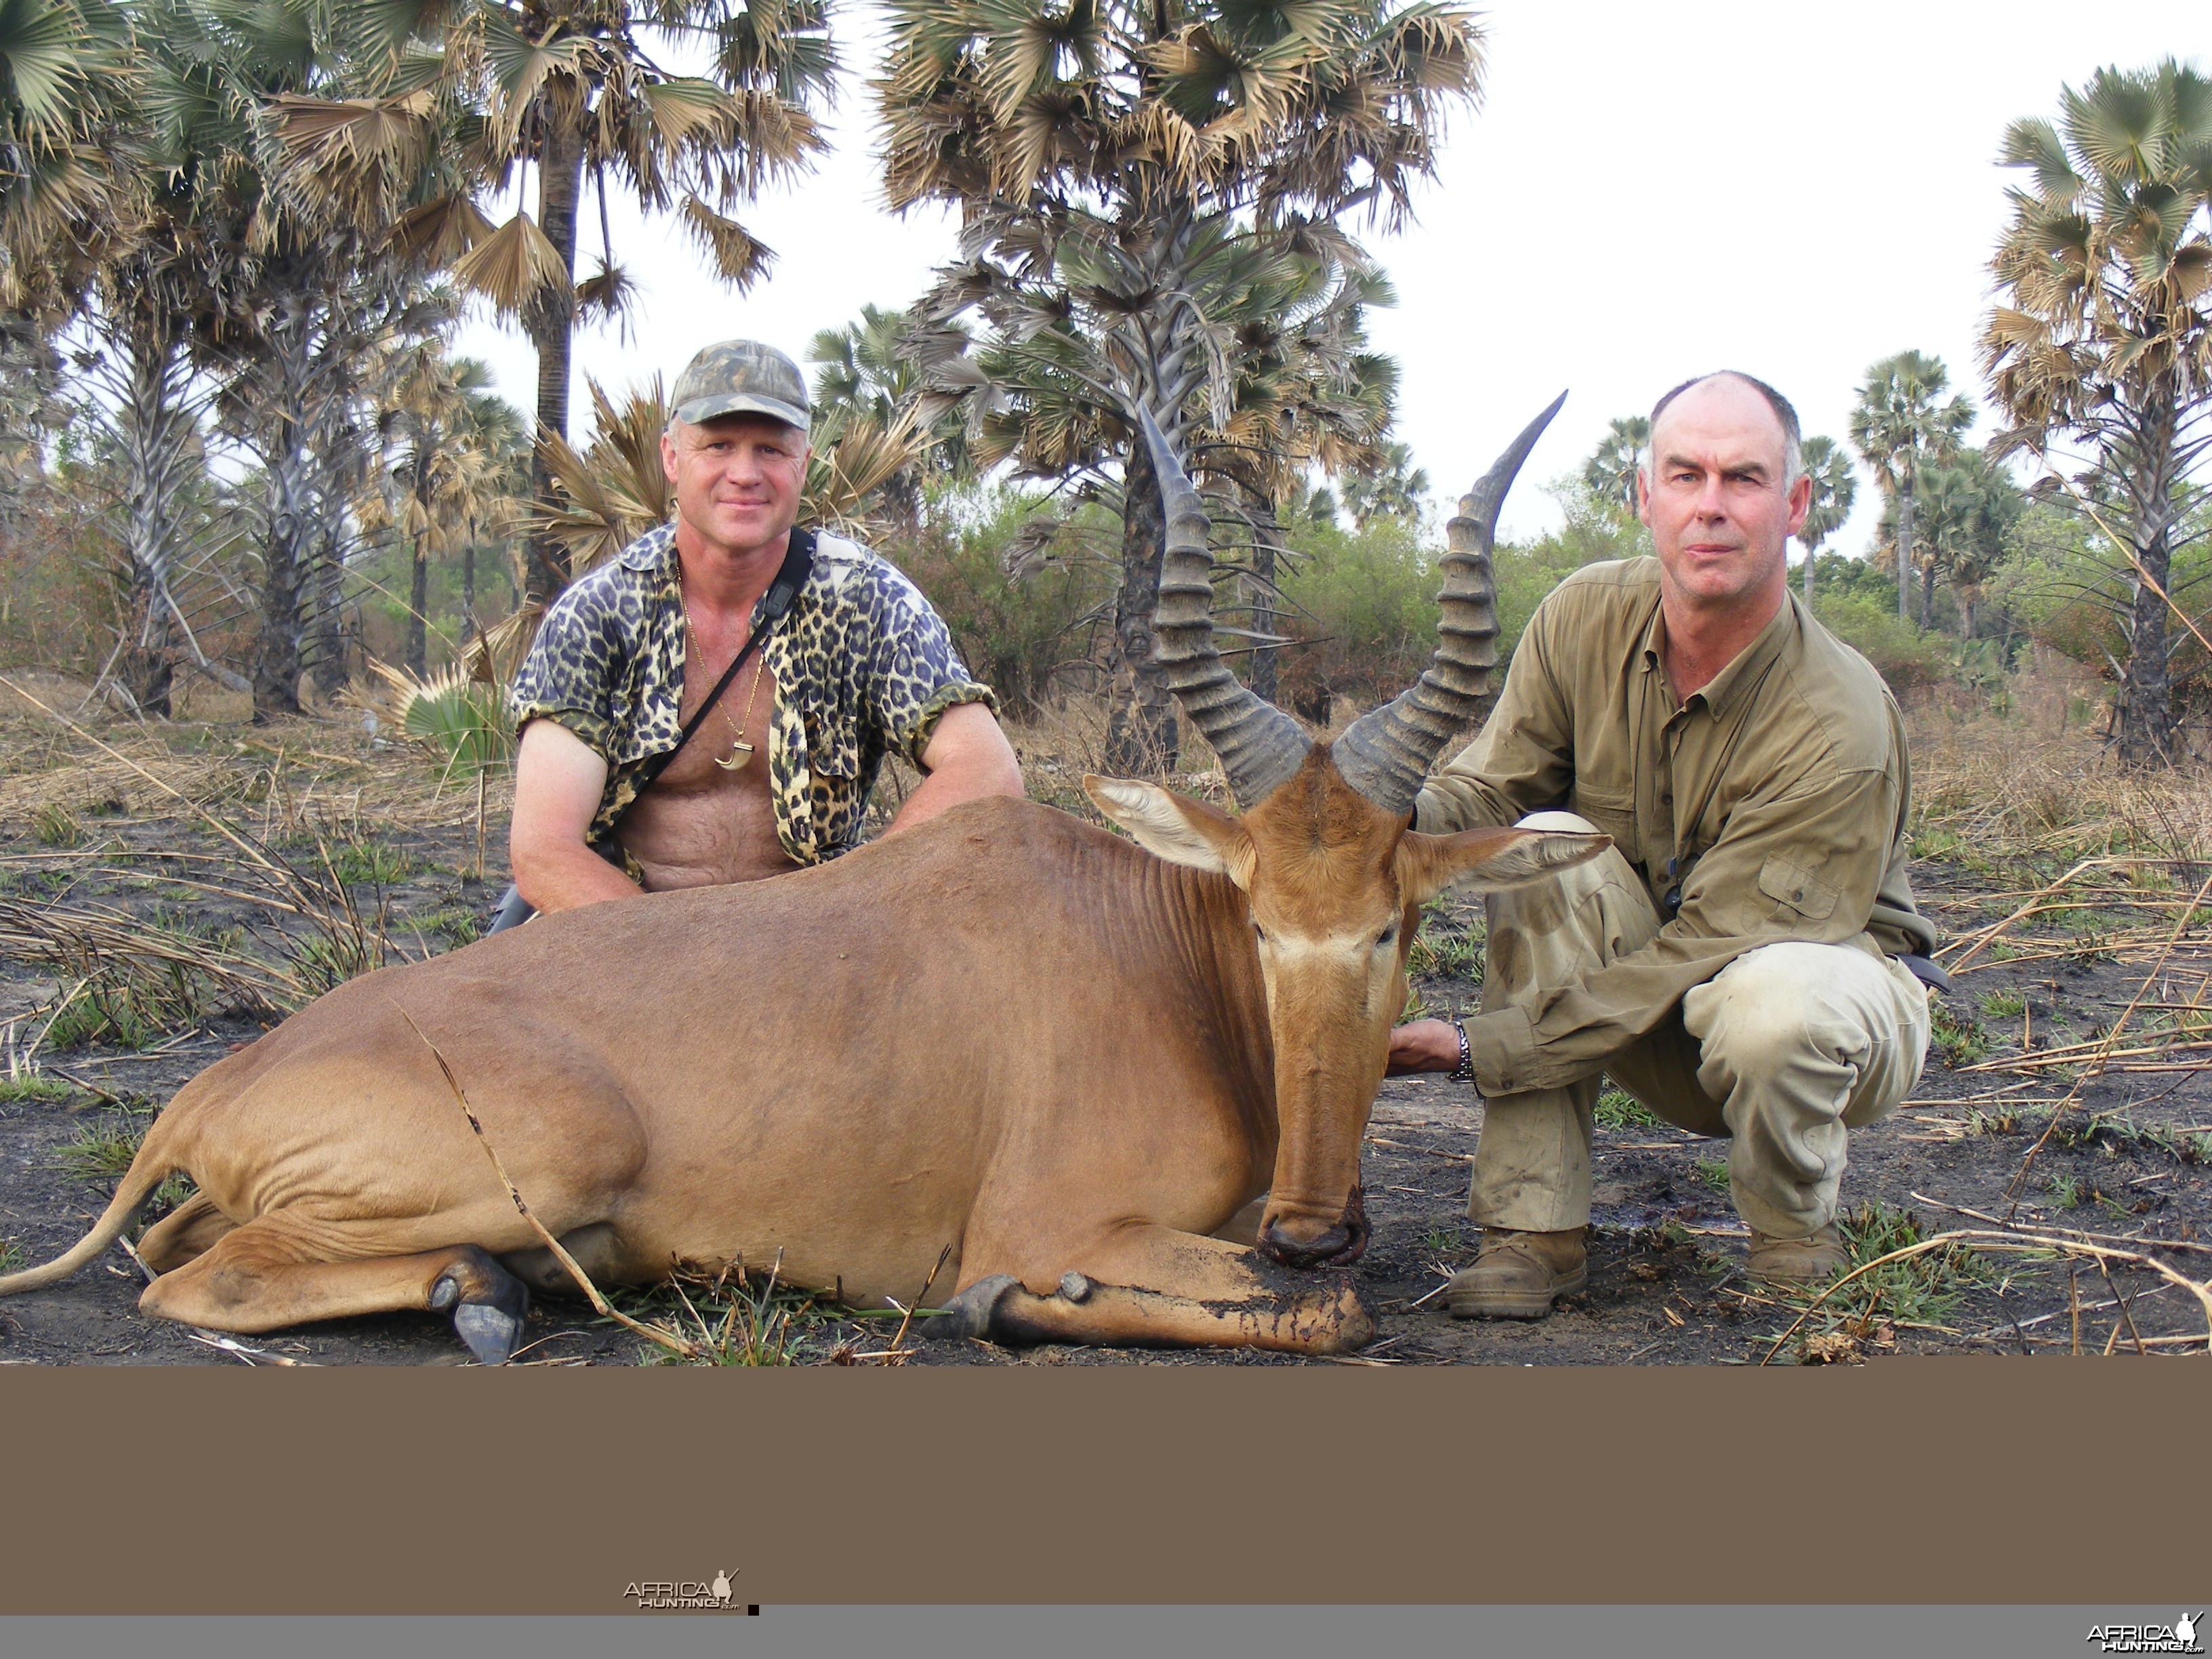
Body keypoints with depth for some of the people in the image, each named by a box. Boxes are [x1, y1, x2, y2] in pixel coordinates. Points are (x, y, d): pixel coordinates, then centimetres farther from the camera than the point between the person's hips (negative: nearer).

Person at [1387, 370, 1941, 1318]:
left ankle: (1795, 1239, -4)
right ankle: (1533, 1231, -20)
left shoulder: (1841, 726, -29)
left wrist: (1479, 1050, -30)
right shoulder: (1587, 618, -13)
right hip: (1644, 985, 4)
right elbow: (1489, 787, -9)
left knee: (1768, 1007, -39)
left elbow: (1702, 953, -29)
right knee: (1549, 843, -26)